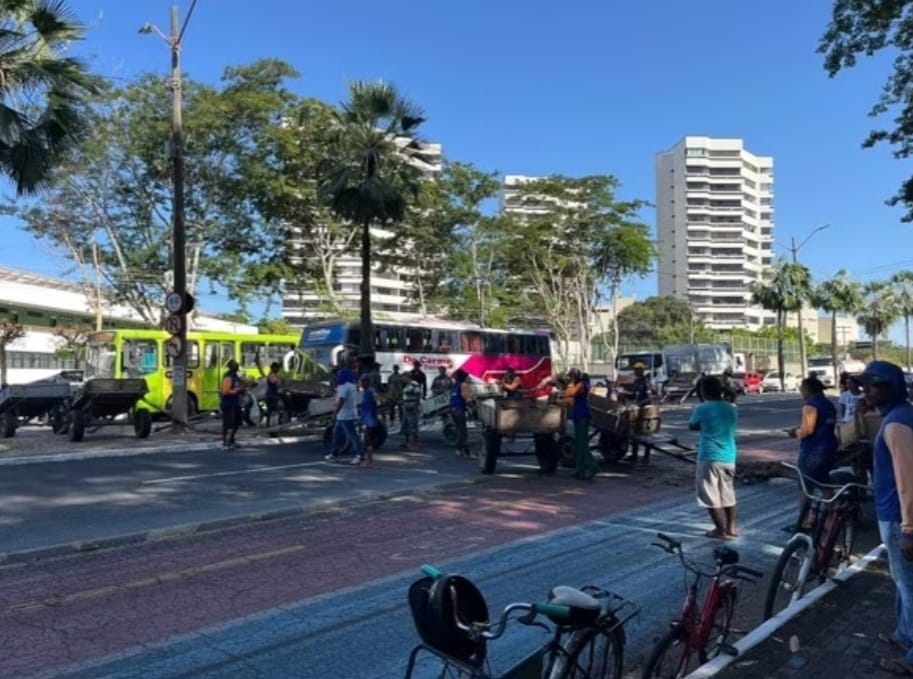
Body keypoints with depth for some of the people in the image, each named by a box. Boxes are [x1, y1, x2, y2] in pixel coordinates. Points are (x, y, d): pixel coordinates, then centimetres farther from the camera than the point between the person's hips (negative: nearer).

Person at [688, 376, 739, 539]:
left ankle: (721, 531, 5)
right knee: (728, 493, 18)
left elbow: (692, 426, 5)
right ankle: (731, 528, 23)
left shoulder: (702, 409, -12)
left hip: (709, 457, -6)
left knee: (711, 495, 3)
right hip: (729, 457, 6)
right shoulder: (731, 408, 5)